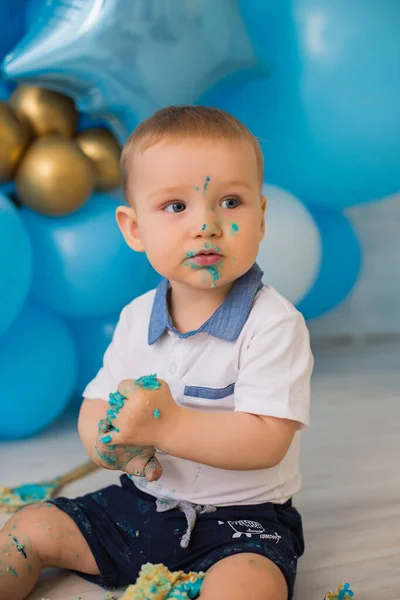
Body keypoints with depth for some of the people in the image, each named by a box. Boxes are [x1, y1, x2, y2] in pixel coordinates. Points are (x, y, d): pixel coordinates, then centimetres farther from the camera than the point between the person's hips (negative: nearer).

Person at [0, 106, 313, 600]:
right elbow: (94, 408, 3)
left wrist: (167, 425, -33)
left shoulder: (273, 323, -19)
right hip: (141, 501, 6)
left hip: (241, 520, -5)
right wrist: (111, 439, -20)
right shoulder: (137, 318, 0)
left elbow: (266, 441, -26)